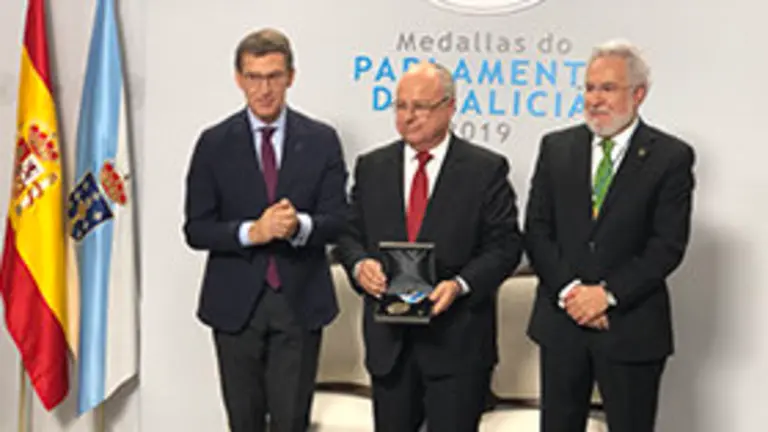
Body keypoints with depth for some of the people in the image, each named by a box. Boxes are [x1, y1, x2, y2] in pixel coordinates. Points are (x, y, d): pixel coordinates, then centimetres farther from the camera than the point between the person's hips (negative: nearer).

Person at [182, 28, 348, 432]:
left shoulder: (321, 140, 1)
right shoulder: (214, 143, 0)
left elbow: (337, 219, -2)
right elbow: (196, 229, -3)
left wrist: (300, 225, -25)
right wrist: (251, 232, -21)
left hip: (299, 301, 0)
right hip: (236, 303, 0)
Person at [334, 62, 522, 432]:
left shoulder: (486, 170, -2)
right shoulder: (371, 167, 9)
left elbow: (505, 245, -5)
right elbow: (349, 234, 10)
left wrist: (460, 284, -20)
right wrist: (360, 265, -12)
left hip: (457, 339, -3)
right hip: (388, 340, 3)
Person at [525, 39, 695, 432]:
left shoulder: (671, 156, -3)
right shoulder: (556, 147, 7)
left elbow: (668, 245, -8)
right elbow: (536, 230, 3)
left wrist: (608, 294, -15)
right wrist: (568, 290, -10)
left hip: (631, 327, -2)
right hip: (561, 319, 3)